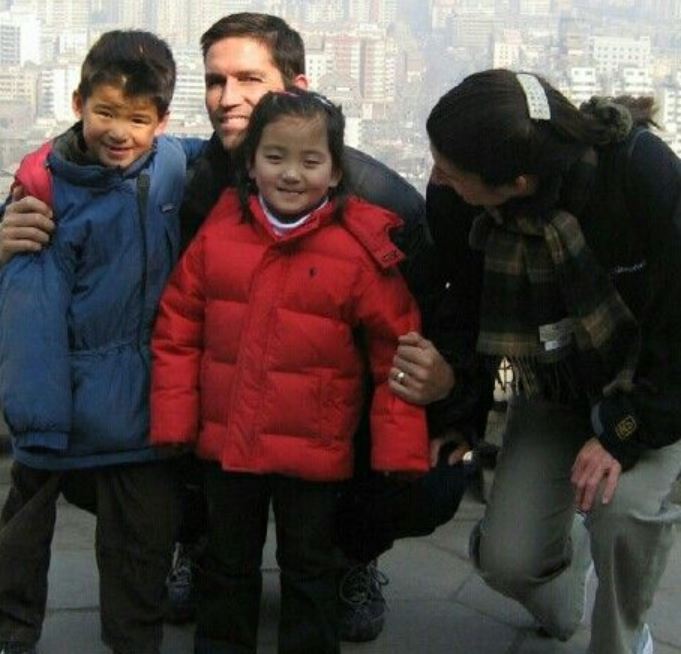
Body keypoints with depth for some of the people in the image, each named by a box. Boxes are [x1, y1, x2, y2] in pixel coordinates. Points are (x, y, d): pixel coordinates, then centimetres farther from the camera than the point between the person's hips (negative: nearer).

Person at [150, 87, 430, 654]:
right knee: (227, 564, 21)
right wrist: (174, 421, -2)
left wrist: (400, 450, -10)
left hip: (314, 452, -3)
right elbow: (178, 329, 2)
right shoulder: (219, 232, -3)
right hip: (225, 442, 3)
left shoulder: (362, 249, -11)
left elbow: (398, 353, -8)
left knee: (308, 570, 14)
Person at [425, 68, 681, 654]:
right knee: (506, 559, -8)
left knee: (623, 503, -29)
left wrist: (623, 432, -24)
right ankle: (566, 550, 30)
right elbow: (468, 312, -2)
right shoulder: (456, 199, -20)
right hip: (552, 394, 3)